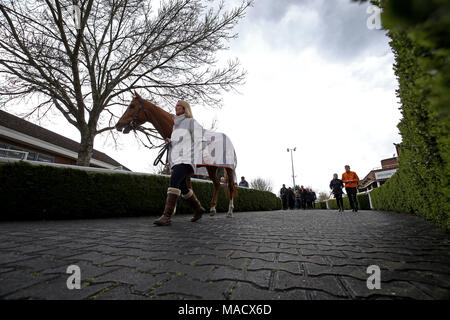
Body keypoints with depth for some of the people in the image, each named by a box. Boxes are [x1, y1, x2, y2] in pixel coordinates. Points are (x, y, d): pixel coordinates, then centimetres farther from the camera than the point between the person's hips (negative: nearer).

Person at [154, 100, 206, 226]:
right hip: (176, 159, 8)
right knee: (183, 187, 9)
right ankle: (198, 209, 26)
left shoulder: (191, 121, 5)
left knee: (174, 180, -26)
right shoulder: (175, 125, 26)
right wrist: (169, 142, 9)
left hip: (186, 158, -8)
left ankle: (167, 216, -26)